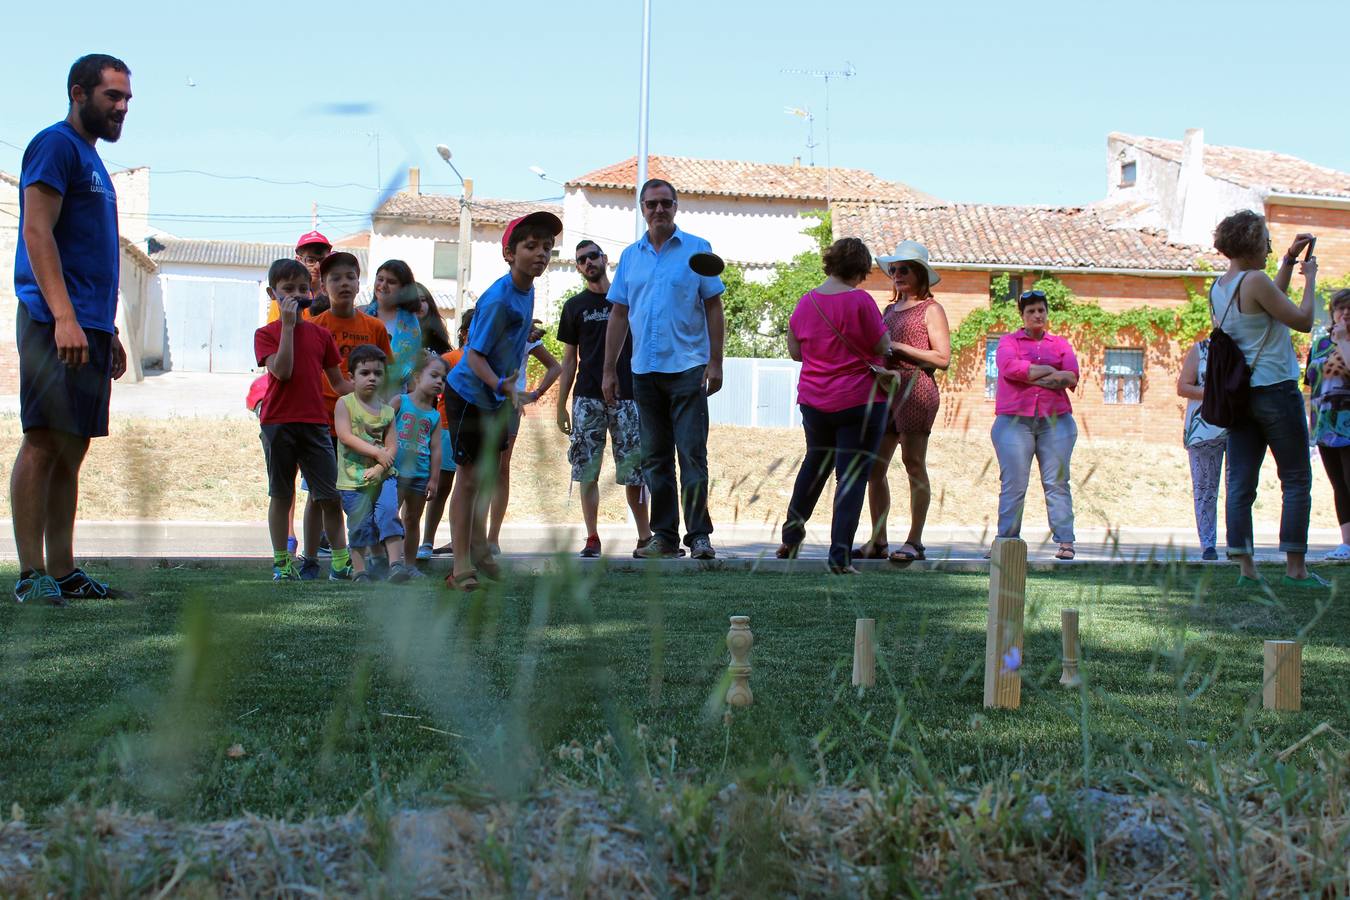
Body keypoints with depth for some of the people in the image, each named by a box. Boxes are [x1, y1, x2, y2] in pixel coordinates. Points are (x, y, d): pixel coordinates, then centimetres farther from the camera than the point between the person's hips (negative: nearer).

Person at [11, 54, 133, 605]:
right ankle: (31, 574, -11)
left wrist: (107, 332, 23)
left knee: (71, 450, 7)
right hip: (55, 321, -9)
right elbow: (37, 232, -14)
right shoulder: (55, 145, -4)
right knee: (43, 443, -10)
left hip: (87, 326, 9)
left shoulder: (91, 159, 24)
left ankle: (63, 571, 8)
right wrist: (64, 316, -23)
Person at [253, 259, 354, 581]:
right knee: (281, 495, 5)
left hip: (315, 424, 2)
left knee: (330, 496, -2)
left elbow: (338, 381, 14)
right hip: (278, 424, -2)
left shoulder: (320, 334, 11)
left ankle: (341, 560, 4)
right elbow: (282, 371, -15)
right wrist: (288, 325, -13)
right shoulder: (266, 333, 2)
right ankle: (281, 561, 12)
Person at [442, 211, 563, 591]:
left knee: (487, 475, 19)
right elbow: (475, 356, -25)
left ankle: (479, 551, 34)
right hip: (468, 395, -9)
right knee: (469, 477, -6)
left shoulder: (526, 291, 0)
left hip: (494, 399, 9)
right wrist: (503, 386, -38)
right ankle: (462, 568, -2)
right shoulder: (497, 298, -26)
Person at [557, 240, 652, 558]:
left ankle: (645, 535, 6)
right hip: (587, 399, 2)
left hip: (627, 397, -2)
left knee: (633, 472, -4)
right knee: (587, 472, -1)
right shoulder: (575, 306, 13)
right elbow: (569, 359, 14)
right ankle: (592, 539, 4)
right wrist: (561, 405, 8)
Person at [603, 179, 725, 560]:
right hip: (645, 370, 4)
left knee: (692, 454, -8)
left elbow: (713, 307, 1)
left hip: (687, 368, -4)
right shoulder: (630, 256, 12)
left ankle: (698, 535, -4)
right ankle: (664, 536, 13)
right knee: (655, 458, 7)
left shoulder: (697, 250, 2)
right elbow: (619, 314, 14)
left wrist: (715, 363, -7)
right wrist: (609, 369, 10)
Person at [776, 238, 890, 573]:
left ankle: (791, 536, 33)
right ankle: (840, 555, -8)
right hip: (860, 401, -5)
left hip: (814, 401, 5)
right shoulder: (860, 301, -14)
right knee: (853, 475, -2)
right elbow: (883, 348, -9)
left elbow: (795, 351, 10)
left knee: (815, 464, 26)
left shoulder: (806, 302, 2)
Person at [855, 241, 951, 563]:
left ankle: (915, 542, -4)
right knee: (874, 466, 0)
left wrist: (898, 347, -9)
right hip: (886, 388, 7)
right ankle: (878, 542, 5)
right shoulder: (889, 311, 22)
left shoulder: (931, 309, 3)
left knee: (913, 463, -7)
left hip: (916, 386, -7)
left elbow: (943, 358, -5)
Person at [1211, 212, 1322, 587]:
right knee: (1296, 481, 2)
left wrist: (1288, 261, 26)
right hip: (1275, 389, -7)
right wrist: (1310, 278, 1)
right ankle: (1296, 568, 1)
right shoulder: (1254, 281, -16)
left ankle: (1246, 567, 1)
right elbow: (1302, 320, -11)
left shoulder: (1218, 287, 10)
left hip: (1238, 395, 8)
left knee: (1240, 482, 3)